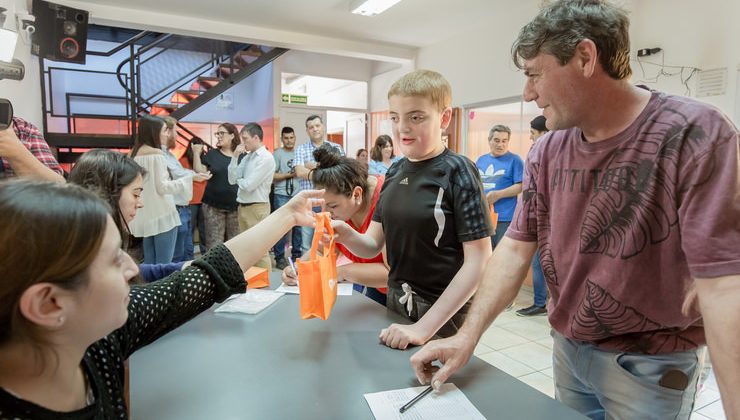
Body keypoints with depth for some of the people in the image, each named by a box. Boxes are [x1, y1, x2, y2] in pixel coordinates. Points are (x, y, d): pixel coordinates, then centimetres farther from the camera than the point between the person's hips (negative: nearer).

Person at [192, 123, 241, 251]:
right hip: (213, 205, -1)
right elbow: (200, 173, -1)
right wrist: (196, 153, -5)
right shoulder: (211, 154, 5)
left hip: (236, 206, 1)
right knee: (214, 243, -2)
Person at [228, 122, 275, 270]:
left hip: (257, 208, -8)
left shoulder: (266, 158, -13)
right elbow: (232, 179, 5)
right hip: (243, 206, 8)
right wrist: (235, 156, -1)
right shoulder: (247, 157, 10)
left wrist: (238, 180, 2)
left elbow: (249, 185, -19)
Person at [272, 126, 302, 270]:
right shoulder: (277, 154, -4)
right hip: (282, 196, -5)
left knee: (299, 226, 9)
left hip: (298, 195, 5)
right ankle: (279, 258, 7)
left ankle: (297, 255, 22)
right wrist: (289, 175, -12)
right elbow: (271, 175, -10)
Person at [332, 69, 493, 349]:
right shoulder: (395, 172, 2)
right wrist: (347, 236, -22)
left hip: (443, 313, -6)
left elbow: (478, 261, -19)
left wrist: (424, 327, -24)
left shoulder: (457, 172, -15)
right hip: (395, 304, 6)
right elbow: (374, 244, 1)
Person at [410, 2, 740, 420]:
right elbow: (517, 247, -3)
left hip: (650, 364, -5)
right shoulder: (546, 152, -3)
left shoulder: (694, 134, -19)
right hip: (567, 347, 5)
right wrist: (469, 335, -11)